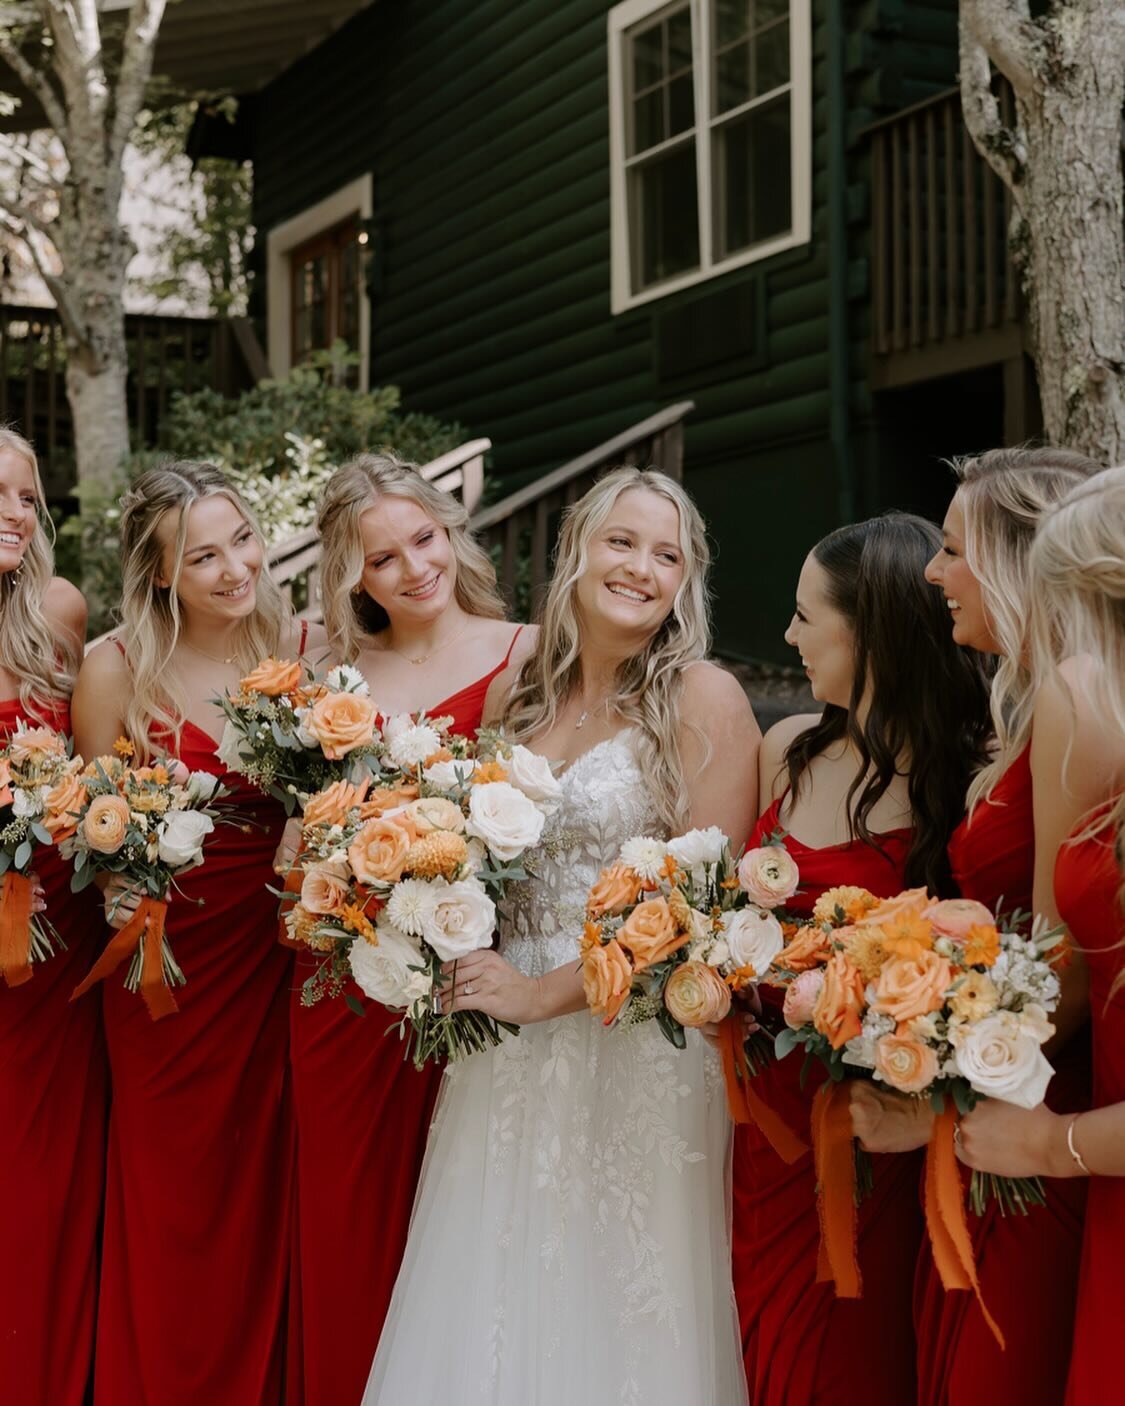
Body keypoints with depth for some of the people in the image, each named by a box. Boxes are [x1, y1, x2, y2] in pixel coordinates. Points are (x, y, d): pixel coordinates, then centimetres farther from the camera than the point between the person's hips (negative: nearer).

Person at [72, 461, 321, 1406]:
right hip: (164, 956, -2)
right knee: (172, 1194, 6)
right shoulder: (115, 670, -9)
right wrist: (115, 895, -18)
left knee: (263, 1183, 10)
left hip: (273, 948, 2)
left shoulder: (299, 647, -3)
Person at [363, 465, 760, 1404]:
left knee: (617, 1317, 6)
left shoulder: (703, 699, -8)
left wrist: (544, 993, -14)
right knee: (482, 1317, 11)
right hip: (504, 1048, 5)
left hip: (633, 1046, -5)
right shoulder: (514, 698, 8)